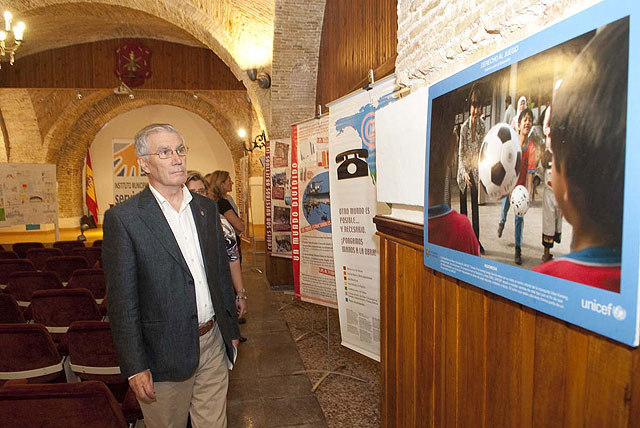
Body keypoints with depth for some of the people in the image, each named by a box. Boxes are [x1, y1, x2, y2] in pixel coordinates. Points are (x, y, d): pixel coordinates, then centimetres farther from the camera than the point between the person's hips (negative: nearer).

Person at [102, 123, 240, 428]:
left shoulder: (207, 208, 6)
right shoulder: (123, 218, -11)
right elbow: (122, 301, -11)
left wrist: (231, 330, 13)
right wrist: (134, 367, -11)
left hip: (213, 344, 5)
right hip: (164, 354, -4)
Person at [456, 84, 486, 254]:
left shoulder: (482, 125, -5)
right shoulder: (464, 127, -17)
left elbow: (482, 150, 2)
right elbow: (460, 154, -15)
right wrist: (464, 173, -26)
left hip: (475, 170, 4)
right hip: (464, 170, -3)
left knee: (475, 205, 8)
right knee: (463, 205, 5)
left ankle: (477, 240, 14)